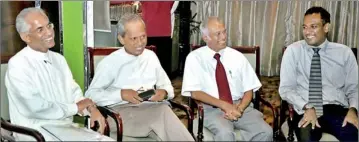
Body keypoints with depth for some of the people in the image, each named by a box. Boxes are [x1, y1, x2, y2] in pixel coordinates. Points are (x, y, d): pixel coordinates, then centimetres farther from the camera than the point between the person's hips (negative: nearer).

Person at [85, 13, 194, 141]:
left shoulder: (151, 56, 18)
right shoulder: (109, 63, 4)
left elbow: (166, 85, 23)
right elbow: (91, 94, 0)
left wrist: (164, 92, -3)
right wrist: (121, 94, -13)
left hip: (152, 107, 5)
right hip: (122, 109, -5)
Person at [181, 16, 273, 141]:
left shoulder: (238, 57, 8)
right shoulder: (195, 58, -1)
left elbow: (249, 91, 8)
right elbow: (195, 92, -8)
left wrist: (240, 108, -13)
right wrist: (225, 105, -17)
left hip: (240, 107, 4)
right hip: (213, 109, -4)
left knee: (266, 132, -21)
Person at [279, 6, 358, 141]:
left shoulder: (344, 52, 8)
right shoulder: (293, 51, 4)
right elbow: (286, 89, 1)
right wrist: (307, 108, -15)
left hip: (337, 109, 2)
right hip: (305, 110, -1)